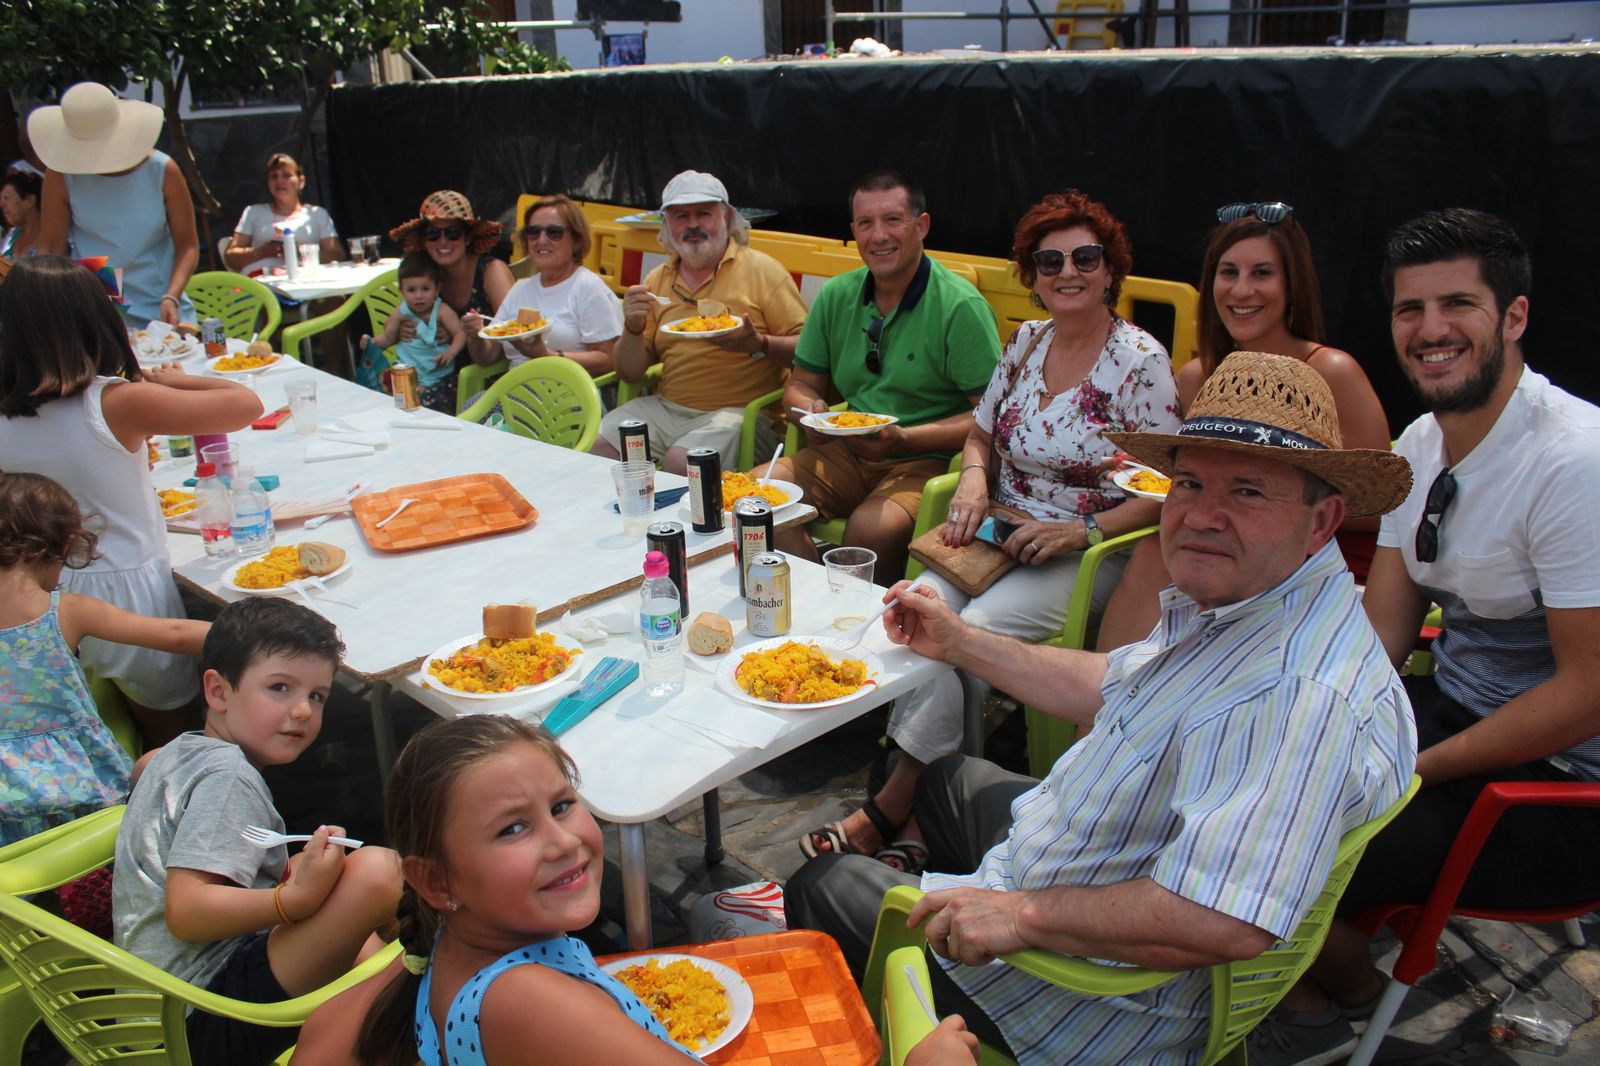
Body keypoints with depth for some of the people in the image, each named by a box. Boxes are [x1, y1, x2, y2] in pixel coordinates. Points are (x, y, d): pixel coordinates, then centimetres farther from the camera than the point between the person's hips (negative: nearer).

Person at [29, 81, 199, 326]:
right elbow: (51, 248, 3)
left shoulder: (163, 171, -3)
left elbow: (187, 244, -1)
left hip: (160, 313, 0)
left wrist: (171, 298, -15)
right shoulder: (61, 176, -2)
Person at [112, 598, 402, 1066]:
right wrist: (297, 897, -38)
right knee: (375, 871, -25)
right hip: (210, 1028, -11)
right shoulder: (228, 774, -16)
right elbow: (185, 912, -26)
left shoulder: (180, 751, 14)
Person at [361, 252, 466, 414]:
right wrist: (372, 342, -3)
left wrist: (451, 352, -26)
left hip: (440, 375, -2)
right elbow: (387, 337, 16)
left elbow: (460, 332, -10)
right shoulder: (400, 313, 5)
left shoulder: (442, 311, -5)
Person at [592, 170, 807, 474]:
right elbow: (629, 373, 13)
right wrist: (633, 328, -6)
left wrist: (759, 344, -24)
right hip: (667, 406, 5)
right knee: (600, 446, -16)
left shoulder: (762, 270, -1)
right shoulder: (656, 281, 12)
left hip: (740, 411, -5)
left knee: (681, 461, -30)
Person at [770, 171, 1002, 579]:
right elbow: (800, 385, 16)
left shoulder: (960, 307, -11)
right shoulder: (836, 296, 7)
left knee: (871, 527, -35)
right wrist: (810, 408, -9)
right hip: (845, 452, 6)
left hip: (927, 459, -5)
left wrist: (904, 438, -22)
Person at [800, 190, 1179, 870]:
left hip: (1089, 553, -5)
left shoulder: (1140, 361, -7)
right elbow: (981, 433, 21)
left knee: (973, 628, -30)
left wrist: (1081, 531, -20)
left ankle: (893, 805, -16)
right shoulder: (1026, 343, 10)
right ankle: (917, 819, -19)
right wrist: (973, 481, -1)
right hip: (1000, 535, 5)